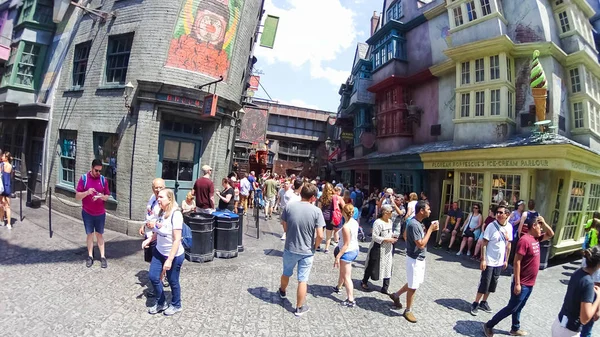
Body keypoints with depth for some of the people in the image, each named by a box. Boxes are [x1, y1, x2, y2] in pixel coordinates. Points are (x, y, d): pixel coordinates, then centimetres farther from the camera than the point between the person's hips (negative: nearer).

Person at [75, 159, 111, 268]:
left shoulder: (103, 179, -3)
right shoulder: (84, 178, -7)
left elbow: (107, 196, 4)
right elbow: (77, 196, -7)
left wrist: (101, 196, -18)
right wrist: (87, 192, -25)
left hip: (100, 213, 1)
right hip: (87, 213, -1)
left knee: (99, 234, 9)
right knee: (90, 234, 9)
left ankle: (102, 257, 13)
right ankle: (90, 256, 20)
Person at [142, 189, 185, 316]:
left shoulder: (175, 214, -25)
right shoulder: (161, 212, -2)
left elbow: (177, 240, -26)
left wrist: (169, 260, -26)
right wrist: (149, 239, 0)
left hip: (174, 255, -7)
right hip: (159, 252, 7)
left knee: (172, 281, 10)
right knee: (153, 277, 12)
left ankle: (176, 305, 35)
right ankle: (161, 303, 36)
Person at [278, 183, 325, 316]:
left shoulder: (289, 206, -11)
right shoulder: (316, 211, -17)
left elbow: (285, 228, -2)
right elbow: (320, 236, -17)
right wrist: (314, 245, 2)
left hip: (290, 248, 3)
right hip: (307, 251, -2)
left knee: (286, 273, 26)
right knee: (302, 280, 11)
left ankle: (282, 291, 54)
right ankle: (299, 308, 25)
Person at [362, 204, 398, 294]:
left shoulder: (390, 222, 6)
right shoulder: (378, 223, -21)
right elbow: (375, 237, -22)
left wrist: (393, 236, 0)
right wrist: (387, 240, -22)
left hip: (388, 249, 7)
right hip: (378, 249, -7)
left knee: (387, 268, 8)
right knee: (372, 266, 8)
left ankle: (385, 288, 20)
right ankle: (364, 282, 31)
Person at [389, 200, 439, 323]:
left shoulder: (418, 222, 4)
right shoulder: (414, 224, -27)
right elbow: (421, 244, -27)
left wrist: (430, 229, 6)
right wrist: (430, 229, -21)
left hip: (420, 258, 10)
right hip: (414, 259, -10)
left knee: (415, 283, 22)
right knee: (413, 286, 5)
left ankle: (396, 295, 37)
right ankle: (408, 311, 22)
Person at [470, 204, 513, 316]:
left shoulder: (509, 227, -1)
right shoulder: (491, 226, -16)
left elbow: (508, 244, 9)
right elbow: (484, 243, -14)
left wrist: (506, 260, 12)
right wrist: (483, 259, -17)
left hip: (499, 262, 5)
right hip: (489, 261, -5)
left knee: (493, 284, 14)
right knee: (484, 283, -1)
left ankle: (484, 302, 29)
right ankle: (475, 304, 13)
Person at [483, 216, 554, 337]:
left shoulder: (536, 239, 6)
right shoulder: (525, 240, -21)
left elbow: (551, 234, 22)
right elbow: (517, 262, -23)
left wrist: (543, 222, 3)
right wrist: (517, 283, -23)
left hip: (530, 284, 9)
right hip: (522, 284, -9)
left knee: (518, 308, 21)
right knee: (511, 308, 0)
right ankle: (488, 325, 10)